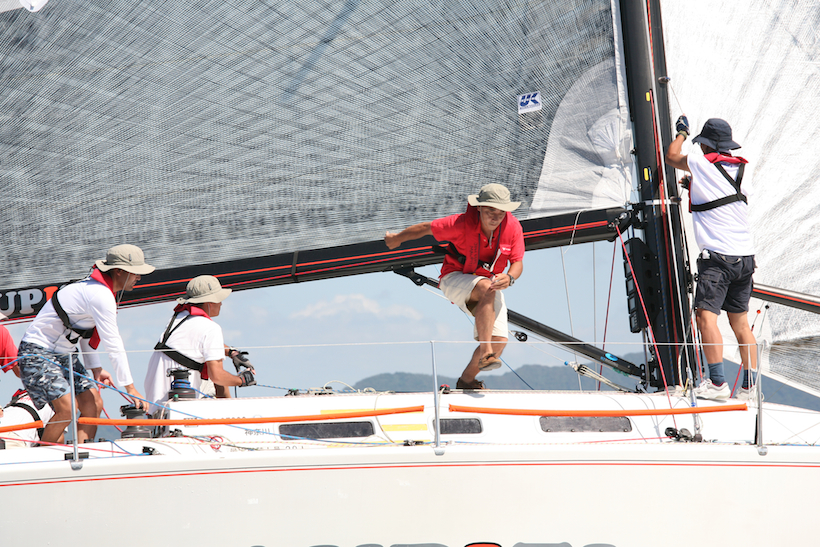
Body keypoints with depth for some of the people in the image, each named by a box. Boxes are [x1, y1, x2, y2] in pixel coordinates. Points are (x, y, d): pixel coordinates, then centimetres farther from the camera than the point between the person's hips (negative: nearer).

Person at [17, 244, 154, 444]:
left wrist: (96, 368, 9)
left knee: (92, 405, 0)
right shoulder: (101, 296, -23)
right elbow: (114, 346, -22)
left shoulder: (96, 287, 8)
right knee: (67, 409, -21)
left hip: (64, 353, 10)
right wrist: (130, 388, -17)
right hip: (37, 352, -10)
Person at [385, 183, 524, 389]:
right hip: (455, 279, -4)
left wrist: (509, 277, -36)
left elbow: (518, 263, -12)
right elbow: (426, 228, -11)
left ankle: (466, 380, 14)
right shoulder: (462, 223, -25)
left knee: (499, 341, -11)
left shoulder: (513, 227, -16)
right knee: (486, 288, -39)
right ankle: (485, 353, -43)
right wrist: (397, 238, 3)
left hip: (490, 283, 4)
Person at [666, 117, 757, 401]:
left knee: (706, 315, -11)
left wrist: (681, 132, 30)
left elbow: (671, 156, 14)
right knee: (740, 321, 10)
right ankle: (748, 387, 10)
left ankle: (718, 383, -19)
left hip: (717, 256, -7)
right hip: (746, 256, 7)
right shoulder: (742, 174, 13)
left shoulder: (702, 165, -6)